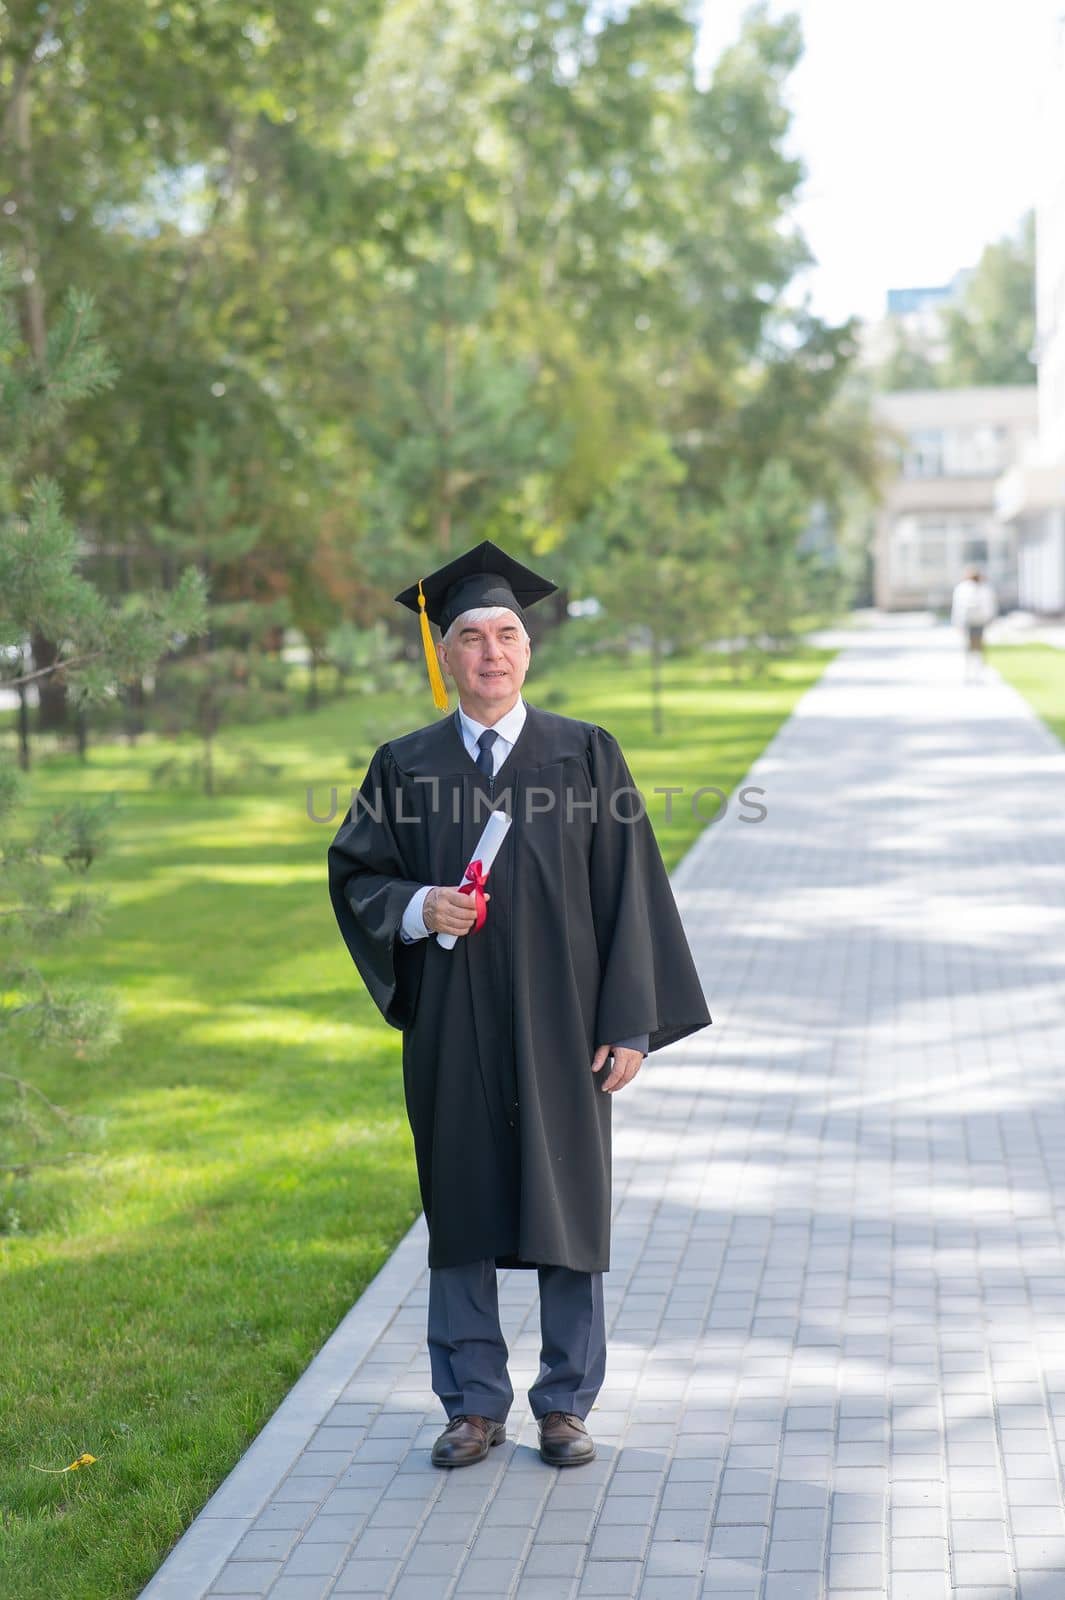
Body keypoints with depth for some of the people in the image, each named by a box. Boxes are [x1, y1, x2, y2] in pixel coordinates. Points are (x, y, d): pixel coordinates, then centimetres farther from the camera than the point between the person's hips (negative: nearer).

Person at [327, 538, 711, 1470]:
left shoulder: (586, 756, 0)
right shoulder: (405, 767, 4)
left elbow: (628, 890, -2)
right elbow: (354, 873, 8)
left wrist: (628, 1026, -8)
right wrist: (416, 907, -14)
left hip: (557, 1029, -1)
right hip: (452, 1034, 1)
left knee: (567, 1210, 6)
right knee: (461, 1214, 8)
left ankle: (567, 1406, 21)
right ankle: (475, 1405, 22)